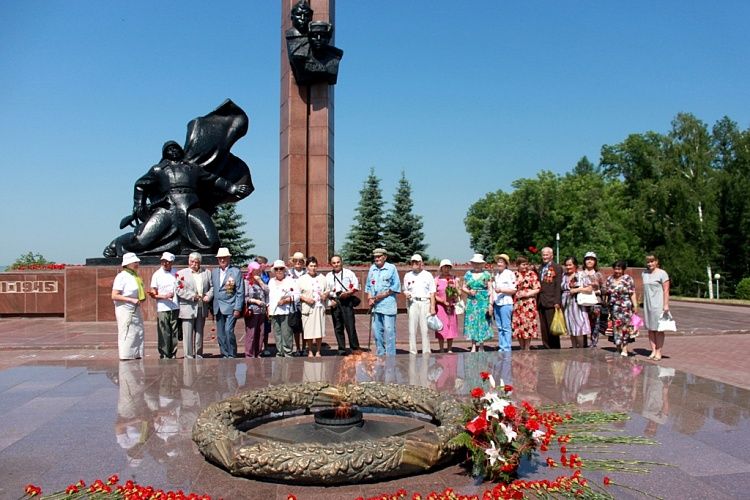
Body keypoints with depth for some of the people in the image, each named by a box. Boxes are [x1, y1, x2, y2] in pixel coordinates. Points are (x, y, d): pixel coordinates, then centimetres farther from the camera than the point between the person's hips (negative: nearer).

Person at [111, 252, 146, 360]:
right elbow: (114, 296, -17)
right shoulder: (122, 276, -12)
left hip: (136, 310, 9)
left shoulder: (135, 276, 15)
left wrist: (142, 297, 7)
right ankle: (125, 359, -2)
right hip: (125, 310, -9)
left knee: (139, 334, 9)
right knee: (127, 335, -7)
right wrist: (132, 300, -21)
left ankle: (137, 356, 16)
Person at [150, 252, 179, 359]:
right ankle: (164, 355, 3)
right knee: (164, 333, -4)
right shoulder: (157, 275, 2)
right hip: (163, 308, -3)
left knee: (174, 333, 5)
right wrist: (164, 296, -15)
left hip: (175, 307, 3)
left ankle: (173, 354, 13)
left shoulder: (176, 273, 8)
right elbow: (154, 294, 2)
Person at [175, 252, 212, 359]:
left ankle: (198, 355, 21)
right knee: (188, 334, -2)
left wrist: (208, 296, -8)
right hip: (188, 309, -3)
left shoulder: (207, 272, 12)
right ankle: (189, 357, 4)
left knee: (199, 333, 12)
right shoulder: (182, 273, 1)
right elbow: (179, 290, -7)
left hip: (202, 309, 4)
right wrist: (193, 296, -15)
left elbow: (212, 287, 12)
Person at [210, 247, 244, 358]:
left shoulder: (236, 272, -2)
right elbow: (212, 289, 14)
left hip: (230, 307, -5)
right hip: (218, 308, 5)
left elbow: (240, 292, -4)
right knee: (220, 334, 7)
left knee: (228, 331, -15)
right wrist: (212, 307, 7)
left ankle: (232, 355, -1)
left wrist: (238, 308, -10)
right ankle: (224, 355, 17)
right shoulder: (214, 272, 13)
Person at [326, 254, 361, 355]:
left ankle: (355, 348, -3)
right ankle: (341, 349, 10)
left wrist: (349, 293, -13)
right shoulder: (328, 276, 16)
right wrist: (330, 301, 0)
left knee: (350, 325, -9)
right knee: (338, 327, 4)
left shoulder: (348, 273, 8)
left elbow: (356, 286, 3)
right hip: (335, 303, 3)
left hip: (347, 301, -3)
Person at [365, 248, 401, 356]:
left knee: (389, 330, -7)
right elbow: (368, 286, 17)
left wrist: (383, 295, -11)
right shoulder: (372, 268, 13)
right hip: (375, 305, 5)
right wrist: (369, 299, 2)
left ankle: (390, 355, -2)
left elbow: (396, 286, -4)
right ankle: (379, 354, 19)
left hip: (388, 304, -5)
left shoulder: (391, 268, -1)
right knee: (376, 331, 9)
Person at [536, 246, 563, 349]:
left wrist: (557, 301, -16)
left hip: (551, 302, -6)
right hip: (541, 302, 7)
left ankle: (555, 348, 3)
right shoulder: (540, 268, 19)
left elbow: (558, 286, -9)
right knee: (544, 328, 9)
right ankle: (547, 348, 15)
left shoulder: (557, 267, -2)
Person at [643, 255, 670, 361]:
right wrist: (644, 303, 14)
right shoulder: (644, 273, 12)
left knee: (658, 329, -1)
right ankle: (653, 351, 11)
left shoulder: (662, 273, -6)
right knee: (650, 329, 6)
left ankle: (658, 352, 4)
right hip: (647, 304, 6)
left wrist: (666, 304, -16)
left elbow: (666, 290, -9)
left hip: (658, 305, -6)